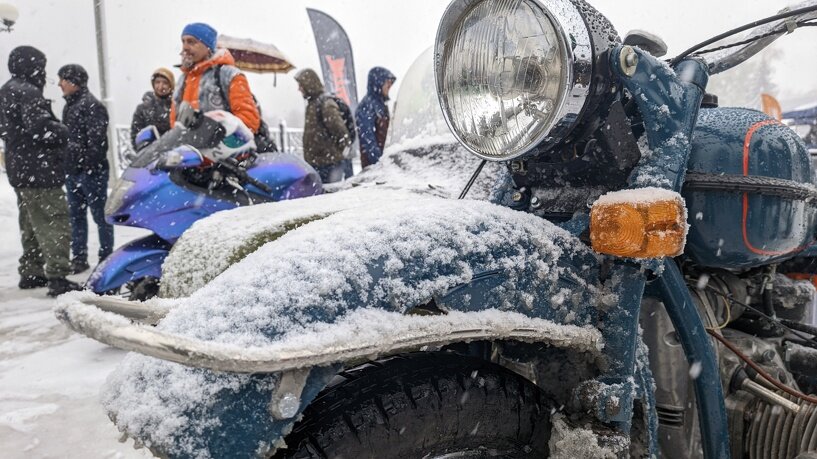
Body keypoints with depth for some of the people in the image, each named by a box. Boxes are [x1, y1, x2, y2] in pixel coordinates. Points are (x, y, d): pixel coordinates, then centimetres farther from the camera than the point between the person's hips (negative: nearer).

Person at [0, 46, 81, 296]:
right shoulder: (28, 92, -15)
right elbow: (39, 126, -26)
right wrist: (64, 133, -8)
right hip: (39, 172, -11)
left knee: (31, 224, 19)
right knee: (56, 224, -10)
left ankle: (31, 272, 27)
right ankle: (57, 277, -14)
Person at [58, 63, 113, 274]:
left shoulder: (91, 105, -12)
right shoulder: (69, 106, 17)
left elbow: (97, 140, -19)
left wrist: (89, 165, -21)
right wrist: (66, 166, 17)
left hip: (91, 171, -9)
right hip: (72, 170, 9)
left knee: (100, 214, 0)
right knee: (76, 215, 12)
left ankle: (106, 256, 9)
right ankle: (79, 257, 20)